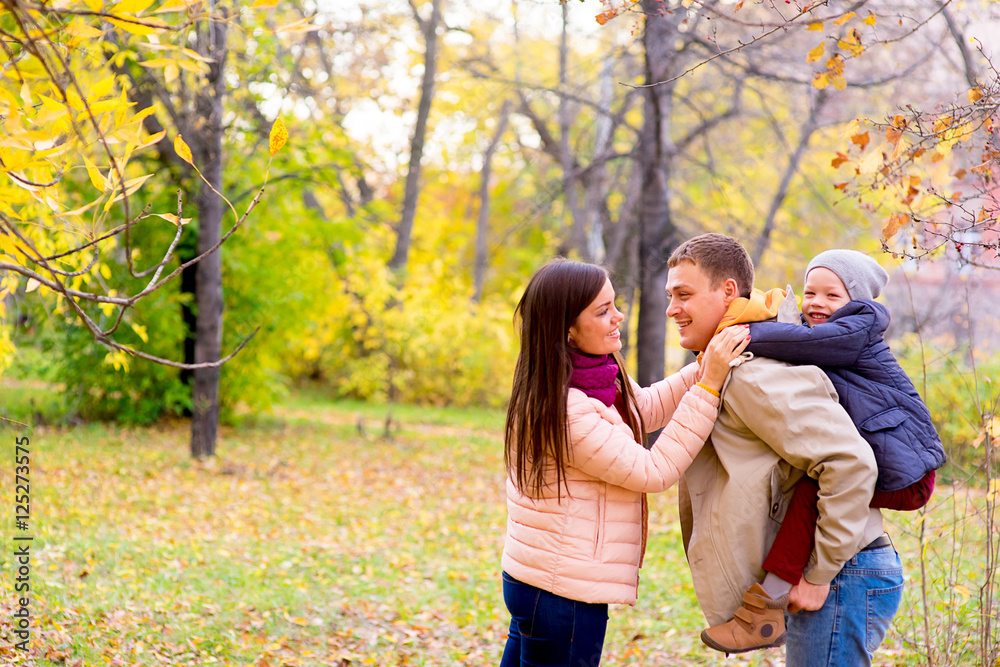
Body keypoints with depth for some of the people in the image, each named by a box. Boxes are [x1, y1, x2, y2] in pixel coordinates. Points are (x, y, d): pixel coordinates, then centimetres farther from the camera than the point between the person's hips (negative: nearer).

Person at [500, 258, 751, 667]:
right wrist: (709, 384, -22)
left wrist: (706, 367, 5)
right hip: (563, 594, -9)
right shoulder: (565, 410, -25)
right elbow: (653, 472, -21)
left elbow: (645, 408, 19)